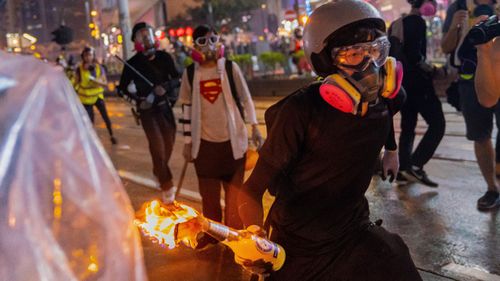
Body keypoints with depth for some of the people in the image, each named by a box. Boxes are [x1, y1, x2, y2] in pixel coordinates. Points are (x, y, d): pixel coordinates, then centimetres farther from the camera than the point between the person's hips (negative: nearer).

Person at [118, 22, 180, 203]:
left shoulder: (164, 58, 0)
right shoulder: (132, 63, -5)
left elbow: (176, 78, 6)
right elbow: (122, 88, 2)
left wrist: (165, 87, -14)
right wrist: (136, 96, -18)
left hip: (166, 107, 3)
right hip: (147, 110, -3)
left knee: (168, 144, 10)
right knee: (157, 146, -11)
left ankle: (158, 173, 38)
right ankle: (167, 186, -3)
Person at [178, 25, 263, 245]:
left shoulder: (230, 67, -4)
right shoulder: (190, 73, -1)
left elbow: (245, 98, 2)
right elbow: (186, 108, 3)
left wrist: (254, 128, -1)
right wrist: (187, 142, 4)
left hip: (232, 139, -1)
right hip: (205, 142, 1)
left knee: (234, 191, 13)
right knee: (209, 193, 14)